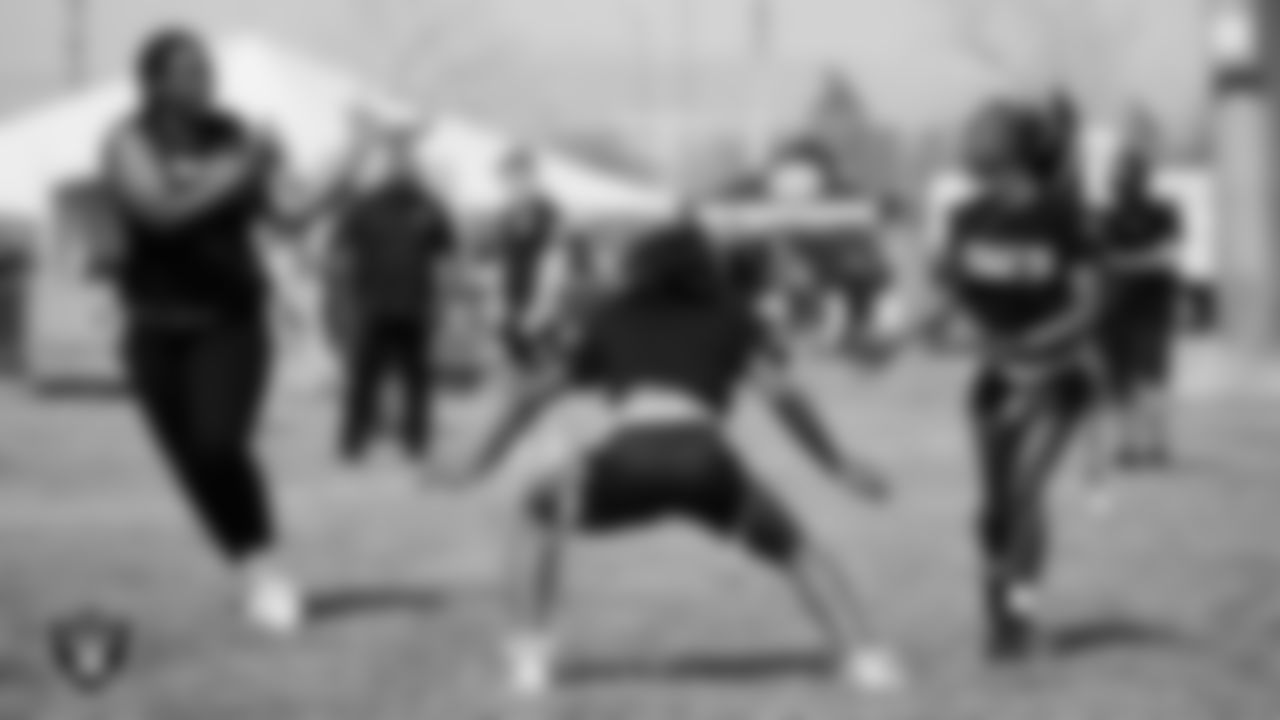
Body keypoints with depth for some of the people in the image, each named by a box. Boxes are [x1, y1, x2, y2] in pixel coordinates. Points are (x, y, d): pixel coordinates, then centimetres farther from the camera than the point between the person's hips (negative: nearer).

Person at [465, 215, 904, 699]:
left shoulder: (615, 320, 34)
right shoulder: (732, 320, 30)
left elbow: (536, 394, 36)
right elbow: (783, 395, 15)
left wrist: (483, 461, 44)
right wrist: (838, 464, 18)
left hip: (624, 463, 0)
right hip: (705, 462, 0)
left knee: (541, 511, 30)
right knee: (792, 548, 23)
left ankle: (531, 657, 14)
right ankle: (863, 655, 2)